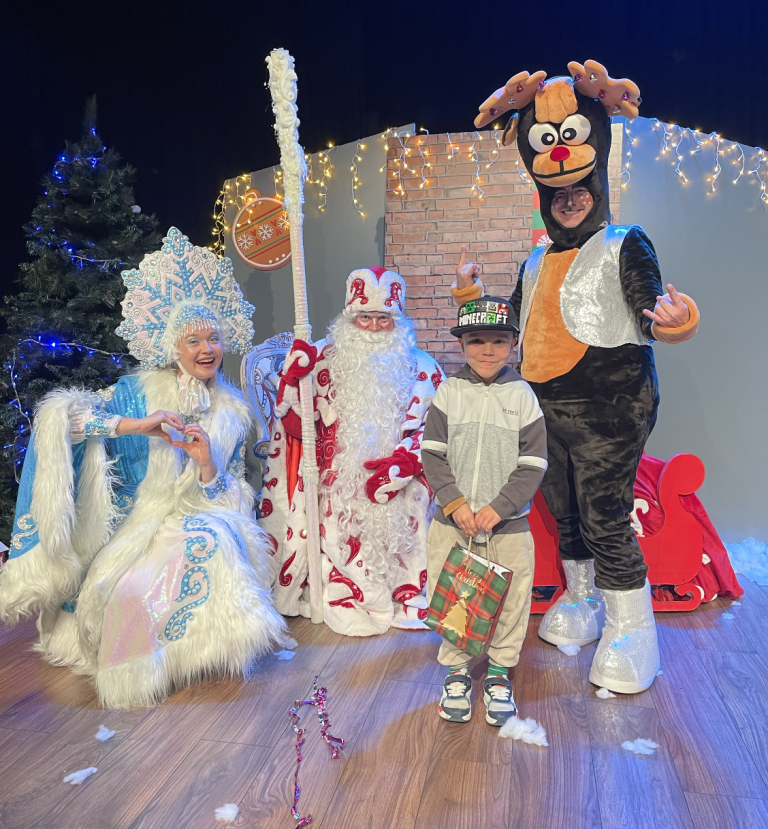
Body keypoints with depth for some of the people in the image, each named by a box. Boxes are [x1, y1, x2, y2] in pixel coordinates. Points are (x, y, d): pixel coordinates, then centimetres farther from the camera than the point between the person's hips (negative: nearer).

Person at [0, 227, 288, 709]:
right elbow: (62, 412, -13)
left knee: (210, 542, -32)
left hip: (204, 518, 1)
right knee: (132, 589, -28)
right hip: (141, 520, -1)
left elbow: (235, 490, 7)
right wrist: (136, 425, -26)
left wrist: (208, 465, -16)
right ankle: (140, 667, 3)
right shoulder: (142, 390, 0)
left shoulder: (234, 410, 7)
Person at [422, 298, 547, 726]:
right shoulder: (449, 393, 0)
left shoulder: (523, 396, -2)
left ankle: (500, 672, 32)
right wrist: (454, 502, -13)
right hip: (452, 519, 1)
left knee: (511, 598, 9)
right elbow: (433, 454, -2)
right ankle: (456, 669, 31)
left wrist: (498, 507, -13)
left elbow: (532, 465, -4)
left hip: (508, 522, 0)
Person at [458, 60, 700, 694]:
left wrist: (669, 317, -35)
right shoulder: (535, 265, 17)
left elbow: (650, 307, -13)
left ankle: (630, 626, 13)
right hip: (548, 412, 7)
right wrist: (473, 296, 19)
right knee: (565, 513, 16)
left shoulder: (625, 245, -1)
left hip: (608, 409, -6)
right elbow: (511, 330, 25)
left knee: (605, 518, -6)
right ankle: (582, 598, 38)